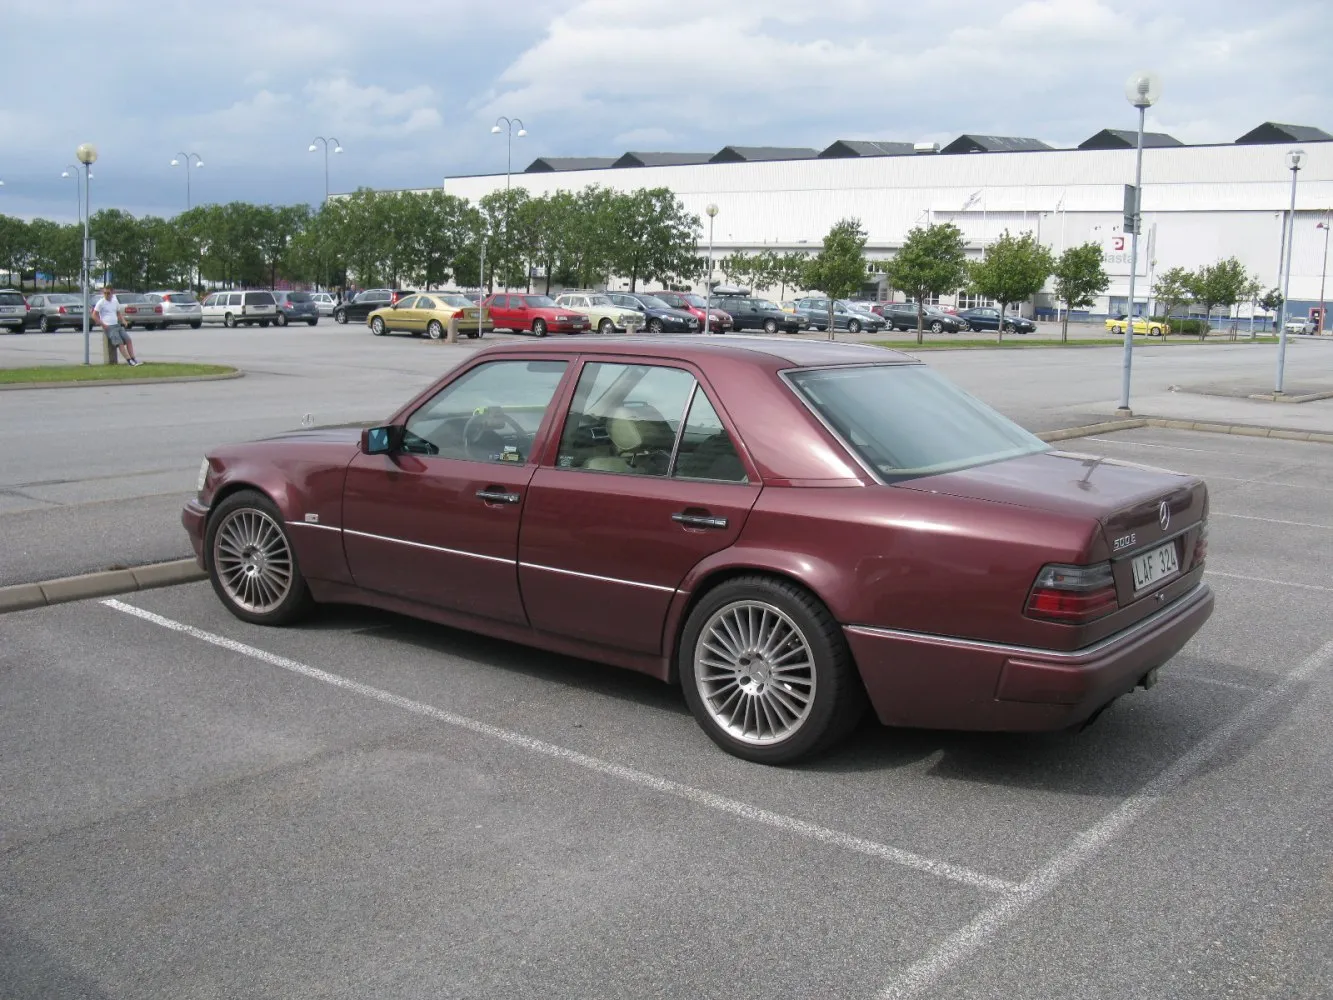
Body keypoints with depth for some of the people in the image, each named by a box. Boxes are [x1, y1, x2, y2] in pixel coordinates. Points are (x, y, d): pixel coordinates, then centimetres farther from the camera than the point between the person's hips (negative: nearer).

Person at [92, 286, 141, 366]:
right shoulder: (101, 302, -4)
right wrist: (103, 324, -11)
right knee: (120, 342, -21)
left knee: (128, 339, -10)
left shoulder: (115, 301, 13)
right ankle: (129, 361, -27)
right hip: (108, 327, -6)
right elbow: (94, 315, -5)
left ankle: (133, 359, -12)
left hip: (117, 325, 6)